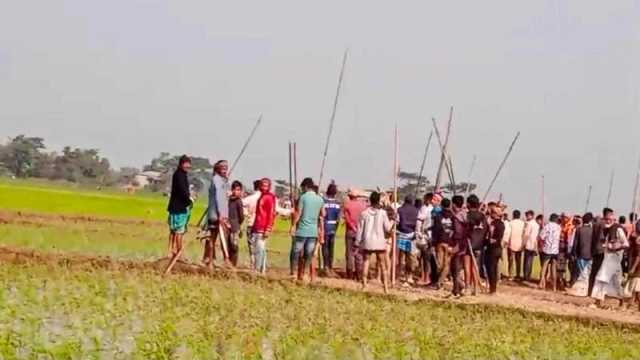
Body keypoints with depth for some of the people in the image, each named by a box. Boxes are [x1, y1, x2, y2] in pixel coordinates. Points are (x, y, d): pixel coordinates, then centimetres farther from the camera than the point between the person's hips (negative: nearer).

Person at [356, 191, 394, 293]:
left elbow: (360, 229, 0)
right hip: (380, 241, 0)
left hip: (367, 241, 0)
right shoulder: (382, 213, -8)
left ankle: (364, 285, 6)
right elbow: (387, 228, -2)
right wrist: (391, 222, 17)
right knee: (382, 264, 9)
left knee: (366, 261, 12)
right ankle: (386, 287, 8)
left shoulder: (364, 213, -4)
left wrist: (358, 241, 7)